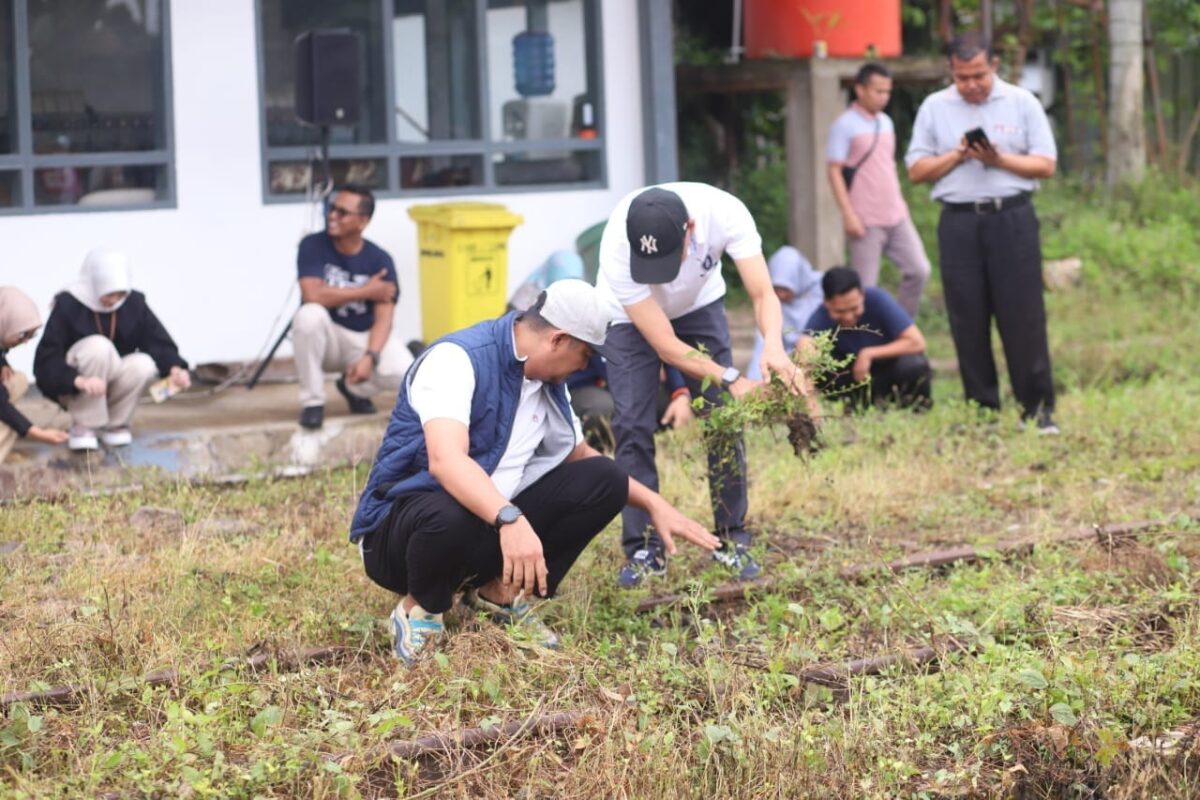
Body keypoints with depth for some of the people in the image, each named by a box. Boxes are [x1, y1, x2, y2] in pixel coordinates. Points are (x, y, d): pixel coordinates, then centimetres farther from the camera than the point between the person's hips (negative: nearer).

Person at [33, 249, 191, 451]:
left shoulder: (134, 303, -8)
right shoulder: (68, 304, -19)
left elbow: (158, 342, -11)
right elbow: (46, 360, -26)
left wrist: (175, 368, -34)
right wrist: (79, 380, -45)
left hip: (113, 382, 4)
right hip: (72, 388, -4)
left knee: (144, 365, -28)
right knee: (98, 346, -32)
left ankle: (115, 423, -2)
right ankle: (84, 425, -18)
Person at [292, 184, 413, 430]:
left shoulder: (379, 260, -10)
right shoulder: (313, 246, -13)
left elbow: (383, 318, -14)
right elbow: (313, 294, -27)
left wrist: (369, 357, -32)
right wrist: (367, 292, -21)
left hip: (364, 337, 1)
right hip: (328, 337, -1)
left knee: (403, 373, -26)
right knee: (309, 315, -36)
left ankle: (354, 387, 10)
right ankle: (313, 401, -18)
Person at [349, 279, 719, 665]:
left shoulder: (549, 386, 6)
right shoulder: (456, 359, -21)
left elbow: (579, 457, 23)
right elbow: (445, 460, -37)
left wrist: (653, 503, 15)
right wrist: (510, 519, -52)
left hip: (497, 523, 8)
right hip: (404, 522, -7)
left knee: (604, 480, -3)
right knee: (450, 516, -42)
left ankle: (501, 592, 1)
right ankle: (419, 609, -9)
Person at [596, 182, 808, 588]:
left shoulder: (724, 212, -38)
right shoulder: (617, 249, -41)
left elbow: (763, 294, -36)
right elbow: (665, 345, -36)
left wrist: (774, 345, -58)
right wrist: (733, 380, -46)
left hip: (699, 304, 2)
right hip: (631, 315, -2)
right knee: (632, 425, -13)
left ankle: (732, 539, 6)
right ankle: (644, 549, -3)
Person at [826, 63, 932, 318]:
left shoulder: (886, 122, 15)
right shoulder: (845, 125, -6)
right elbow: (835, 172, -10)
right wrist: (848, 214, -16)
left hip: (896, 216, 7)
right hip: (866, 220, -7)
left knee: (919, 270, 1)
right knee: (865, 286, -3)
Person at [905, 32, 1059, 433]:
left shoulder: (1022, 103, 5)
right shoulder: (934, 108, 9)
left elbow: (1046, 164, 1)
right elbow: (917, 170, 7)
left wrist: (999, 159, -12)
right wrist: (957, 155, -8)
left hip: (1011, 217, -2)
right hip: (959, 223, 2)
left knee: (1023, 316, -4)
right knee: (967, 320, 2)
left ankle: (1038, 407, 0)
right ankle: (981, 408, 8)